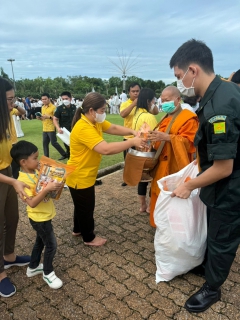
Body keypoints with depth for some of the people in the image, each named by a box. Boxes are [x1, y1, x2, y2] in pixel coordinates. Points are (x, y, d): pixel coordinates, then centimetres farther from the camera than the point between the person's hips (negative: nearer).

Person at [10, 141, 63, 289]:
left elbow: (45, 186, 12)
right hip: (40, 218, -8)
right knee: (51, 245, 5)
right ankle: (48, 273, 27)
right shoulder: (23, 181, -27)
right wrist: (47, 189, -39)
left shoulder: (36, 171, -1)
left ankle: (33, 267, 44)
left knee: (40, 241, 24)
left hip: (45, 215, 9)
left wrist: (54, 183, -8)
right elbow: (32, 203, -32)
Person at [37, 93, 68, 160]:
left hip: (51, 129, -7)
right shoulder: (42, 107, 13)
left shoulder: (53, 107, -10)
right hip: (44, 129, 7)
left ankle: (64, 154, 8)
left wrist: (49, 116, -24)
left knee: (54, 143, -5)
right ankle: (46, 157, 19)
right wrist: (40, 118, 2)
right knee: (45, 143, 9)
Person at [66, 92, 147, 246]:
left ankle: (78, 229, 47)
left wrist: (133, 132, -14)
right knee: (86, 207, 10)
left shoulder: (95, 121, 0)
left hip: (86, 174, 9)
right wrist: (132, 142, -34)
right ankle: (89, 237, 32)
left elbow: (114, 128, 2)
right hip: (79, 177, -9)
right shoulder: (83, 128, -32)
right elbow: (106, 149, -41)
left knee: (82, 205, 26)